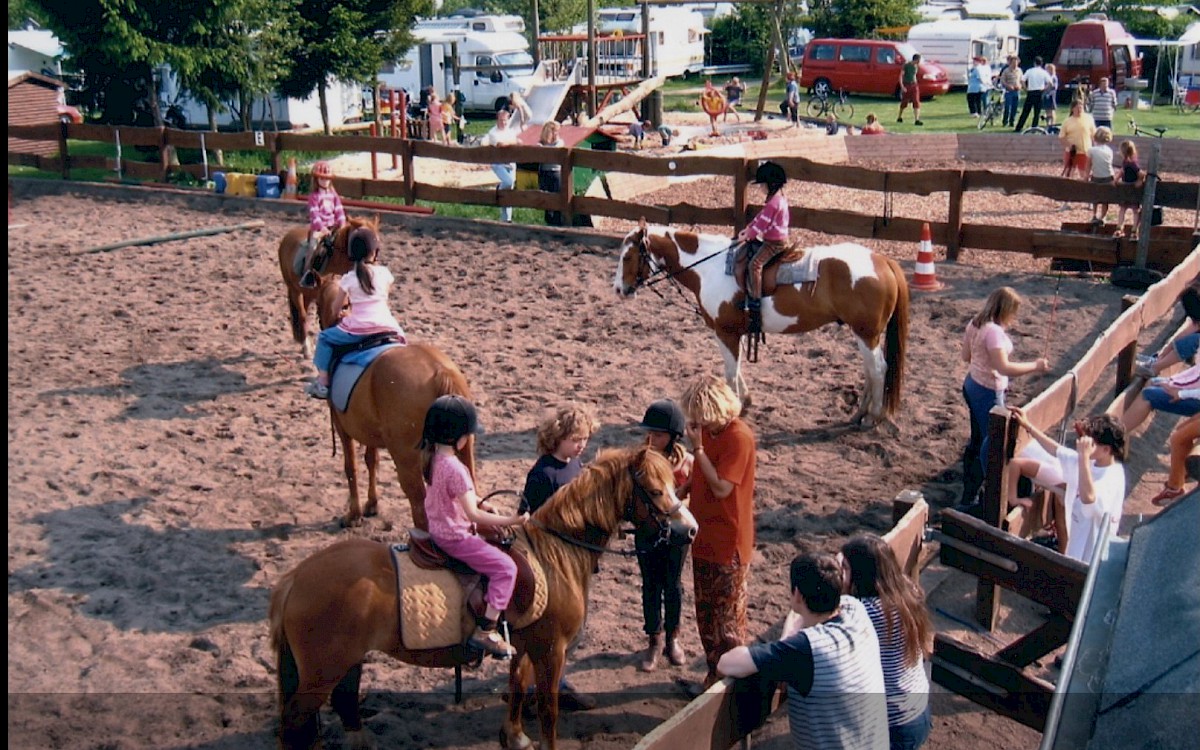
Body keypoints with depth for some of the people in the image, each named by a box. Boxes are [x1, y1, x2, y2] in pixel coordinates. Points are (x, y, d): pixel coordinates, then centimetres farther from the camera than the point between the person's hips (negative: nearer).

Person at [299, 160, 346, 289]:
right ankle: (306, 273, -23)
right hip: (318, 227, -5)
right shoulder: (314, 196, -5)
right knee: (313, 245, -27)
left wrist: (342, 224, -6)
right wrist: (322, 227, -25)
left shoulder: (333, 194, 12)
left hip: (333, 226, 5)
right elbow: (314, 214, -14)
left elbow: (339, 210, 9)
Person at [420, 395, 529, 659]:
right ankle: (486, 631, -10)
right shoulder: (455, 469, -26)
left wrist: (480, 502, 9)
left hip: (438, 530, 10)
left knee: (492, 547, 27)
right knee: (505, 567, -9)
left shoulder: (431, 458, 2)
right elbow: (473, 514, -25)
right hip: (455, 536, -10)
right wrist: (509, 521, -22)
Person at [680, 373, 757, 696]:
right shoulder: (708, 431, 6)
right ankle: (714, 675, 30)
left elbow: (721, 488, -23)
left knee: (728, 619, 3)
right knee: (705, 613, 17)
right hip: (705, 539, 9)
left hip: (729, 543, -8)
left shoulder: (739, 437, -19)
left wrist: (698, 448, -22)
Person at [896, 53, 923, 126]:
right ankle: (899, 117, 30)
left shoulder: (916, 66, 7)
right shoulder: (906, 65, -11)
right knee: (904, 102, 8)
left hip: (914, 85, 4)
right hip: (906, 85, -4)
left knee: (916, 102, -9)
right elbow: (901, 76, -13)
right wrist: (902, 86, -21)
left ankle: (917, 120, -14)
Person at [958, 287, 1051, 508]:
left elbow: (966, 356, 13)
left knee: (977, 440, 21)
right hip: (988, 392, -10)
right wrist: (1035, 366, -22)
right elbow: (1004, 368, -31)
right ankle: (969, 498, 8)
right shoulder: (994, 332, -26)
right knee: (991, 444, 3)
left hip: (972, 384, 10)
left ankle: (969, 491, 34)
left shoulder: (975, 324, 3)